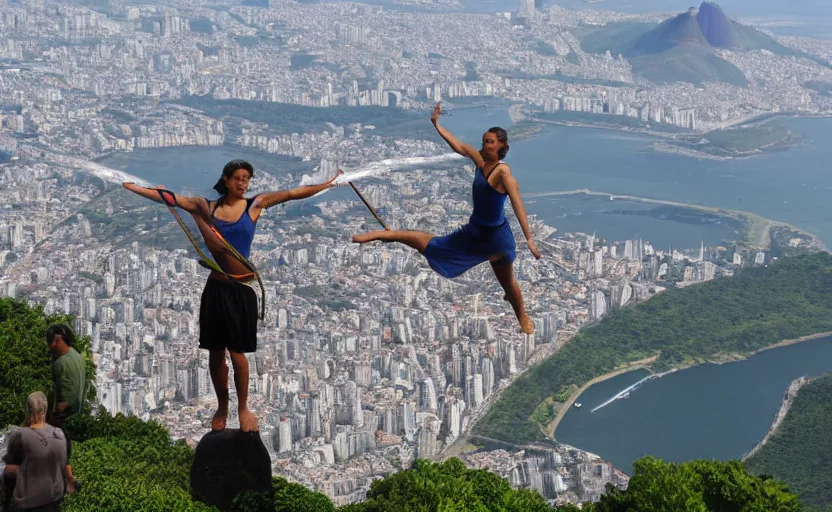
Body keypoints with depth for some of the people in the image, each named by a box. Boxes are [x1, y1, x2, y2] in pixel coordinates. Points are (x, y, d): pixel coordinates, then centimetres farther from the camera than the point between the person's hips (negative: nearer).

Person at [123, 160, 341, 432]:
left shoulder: (255, 205, -1)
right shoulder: (207, 206, 2)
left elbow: (292, 193, -6)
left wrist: (326, 185, -12)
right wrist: (130, 186, 0)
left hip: (242, 288, -2)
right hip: (216, 287, 2)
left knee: (237, 352, -1)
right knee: (215, 352, 9)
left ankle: (243, 407, 17)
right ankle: (222, 407, 25)